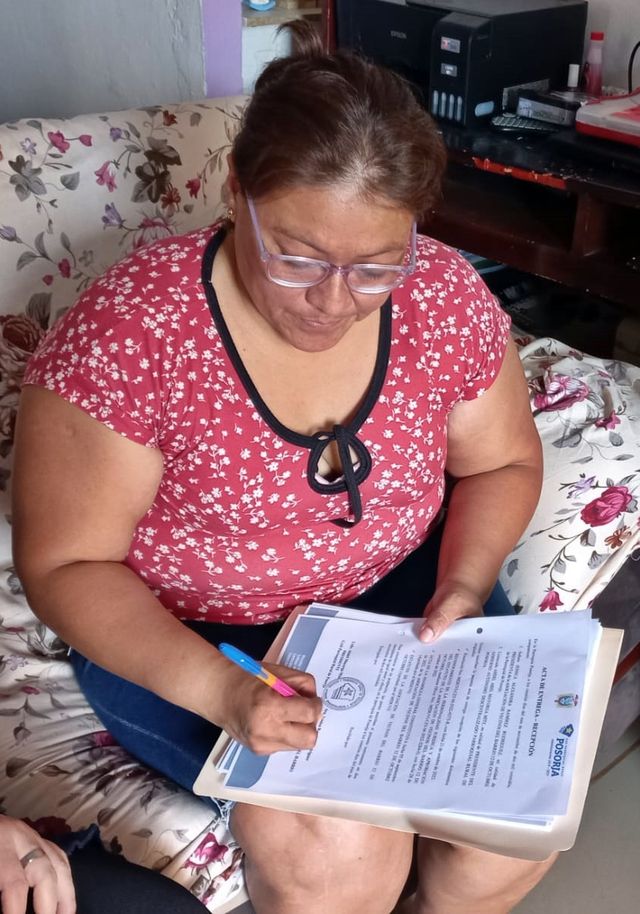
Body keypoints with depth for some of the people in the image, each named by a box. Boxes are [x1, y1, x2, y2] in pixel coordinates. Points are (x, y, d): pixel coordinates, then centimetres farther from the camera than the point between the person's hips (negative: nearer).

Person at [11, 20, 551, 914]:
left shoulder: (445, 296, -12)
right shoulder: (127, 334, -24)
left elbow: (503, 464, 4)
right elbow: (66, 564, -17)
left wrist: (463, 587, -15)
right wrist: (218, 689, -31)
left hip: (398, 587, 4)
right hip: (179, 633, -3)